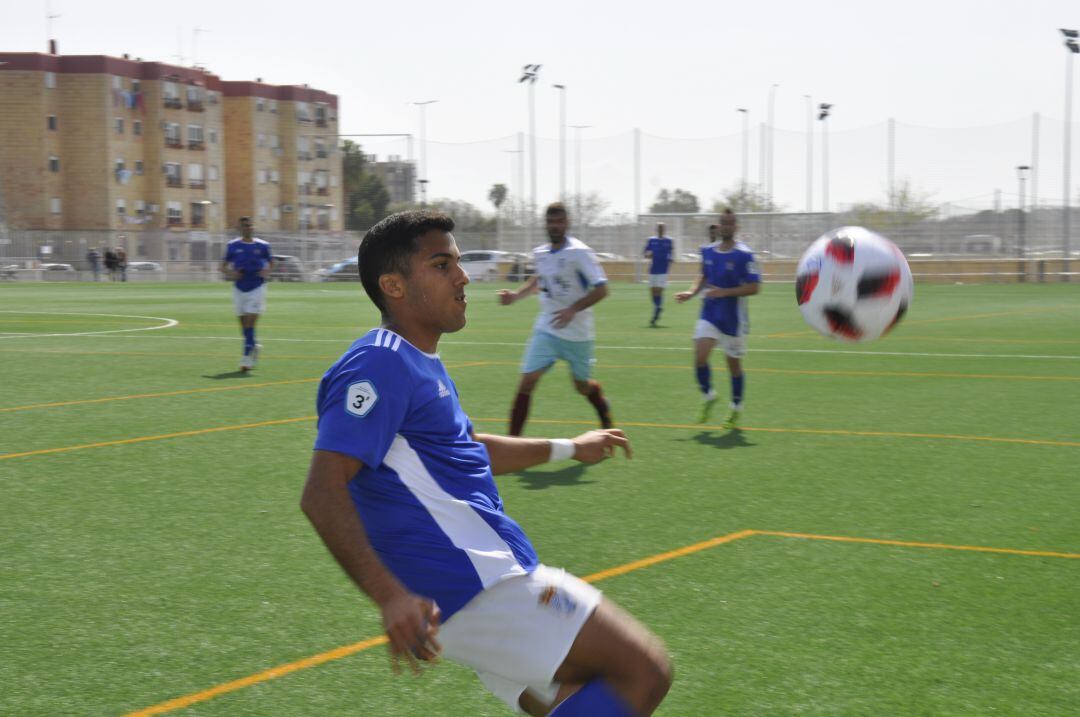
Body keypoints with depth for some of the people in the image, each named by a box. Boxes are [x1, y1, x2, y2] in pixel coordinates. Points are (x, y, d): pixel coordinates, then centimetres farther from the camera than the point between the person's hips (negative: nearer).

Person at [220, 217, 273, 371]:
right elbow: (224, 265, 9)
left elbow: (271, 263, 14)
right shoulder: (233, 246, 3)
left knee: (249, 322, -11)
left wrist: (267, 272, -6)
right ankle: (253, 347, 31)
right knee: (243, 322, 7)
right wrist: (230, 274, -11)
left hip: (257, 287, -2)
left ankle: (247, 356, -10)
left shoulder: (262, 246, 1)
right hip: (239, 288, 2)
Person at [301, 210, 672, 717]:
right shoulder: (379, 364, -14)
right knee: (645, 669, -14)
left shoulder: (418, 365, 18)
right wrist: (390, 596, -33)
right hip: (477, 592, -11)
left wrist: (568, 448, 40)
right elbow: (322, 494, -24)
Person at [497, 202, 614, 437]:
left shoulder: (579, 253, -15)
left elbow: (601, 289, -19)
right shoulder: (539, 254, 3)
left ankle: (606, 418, 46)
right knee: (527, 381, -11)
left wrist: (573, 309, -29)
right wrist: (516, 295, 9)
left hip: (578, 332, -3)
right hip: (546, 329, 3)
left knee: (583, 385, 13)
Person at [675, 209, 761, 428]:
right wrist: (692, 292, 3)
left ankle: (736, 409, 25)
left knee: (734, 364, 7)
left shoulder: (744, 255, -12)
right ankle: (708, 397, 12)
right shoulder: (707, 251, 5)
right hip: (709, 314, 4)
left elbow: (754, 287, -15)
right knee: (700, 357, -13)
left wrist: (724, 292, -23)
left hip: (734, 318, -4)